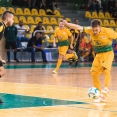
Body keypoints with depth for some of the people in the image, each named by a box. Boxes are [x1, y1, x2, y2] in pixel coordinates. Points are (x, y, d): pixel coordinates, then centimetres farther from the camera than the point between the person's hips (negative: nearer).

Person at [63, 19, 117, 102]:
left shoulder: (108, 31, -19)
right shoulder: (90, 30, -8)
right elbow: (78, 27, -10)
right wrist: (67, 24, -18)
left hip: (108, 53, -5)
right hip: (98, 55, 6)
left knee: (106, 71, -24)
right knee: (94, 74, 1)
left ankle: (104, 95, -31)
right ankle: (99, 94, 12)